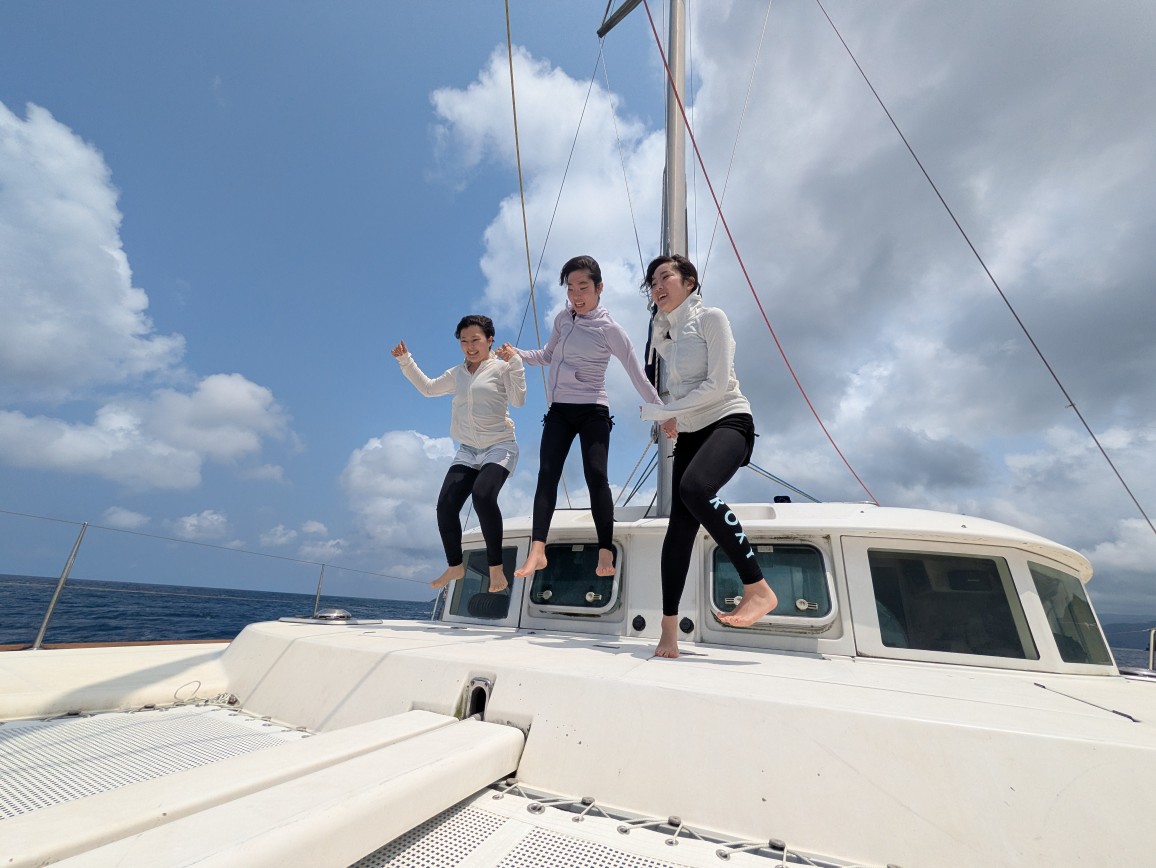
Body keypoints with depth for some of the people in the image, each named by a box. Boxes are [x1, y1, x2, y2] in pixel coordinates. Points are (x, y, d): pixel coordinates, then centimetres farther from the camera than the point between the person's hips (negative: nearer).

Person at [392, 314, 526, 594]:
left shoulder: (501, 367, -2)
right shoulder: (457, 374, 16)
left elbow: (518, 400, -14)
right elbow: (427, 387, 28)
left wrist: (515, 363, -19)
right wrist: (405, 361, 20)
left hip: (499, 448, -6)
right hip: (467, 451, 6)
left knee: (483, 496, -30)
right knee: (446, 505, -7)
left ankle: (496, 568, -16)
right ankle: (455, 566, 13)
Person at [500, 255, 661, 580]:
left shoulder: (609, 329, -5)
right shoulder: (563, 319, 10)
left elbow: (637, 374, -4)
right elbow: (548, 355, 23)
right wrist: (518, 354, 6)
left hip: (592, 410, -4)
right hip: (559, 410, 5)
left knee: (596, 476, -12)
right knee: (547, 474, -8)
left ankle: (606, 554, -7)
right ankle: (537, 552, -11)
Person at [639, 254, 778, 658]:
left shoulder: (711, 318, -3)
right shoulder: (664, 335, 17)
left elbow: (718, 384, -14)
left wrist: (663, 411, -12)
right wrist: (673, 419, 10)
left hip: (729, 421, -6)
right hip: (690, 434, 6)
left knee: (695, 487, -36)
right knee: (681, 524, -6)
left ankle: (759, 588, -24)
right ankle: (669, 632, -3)